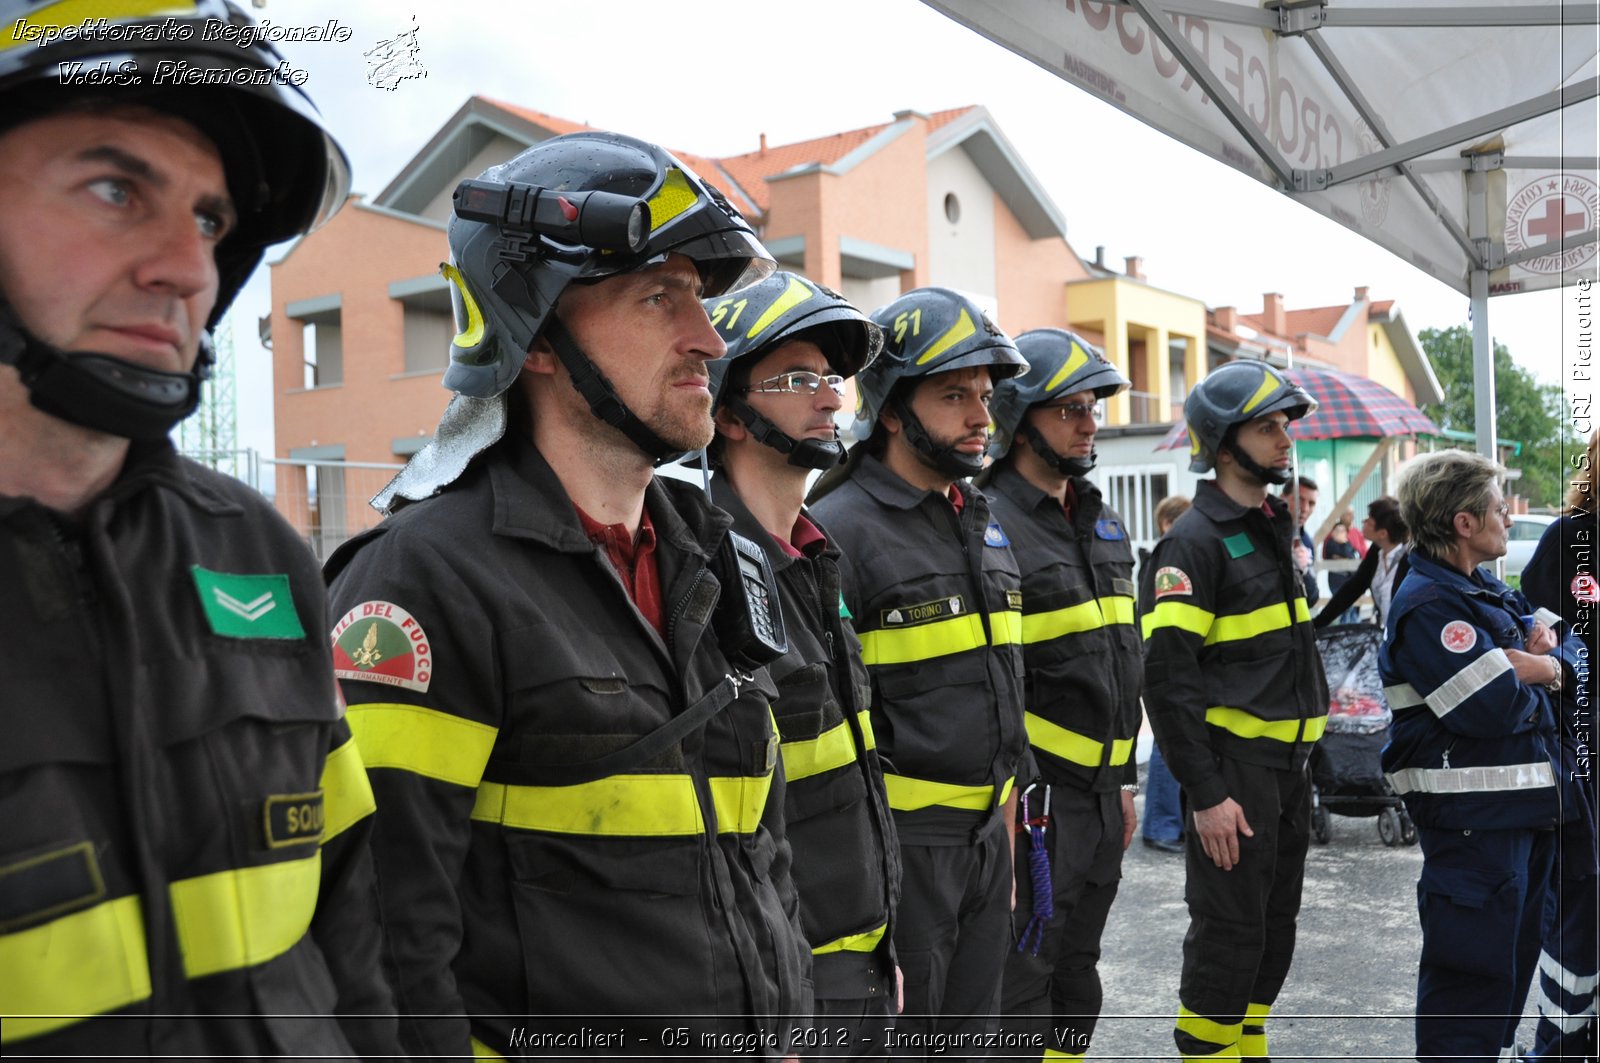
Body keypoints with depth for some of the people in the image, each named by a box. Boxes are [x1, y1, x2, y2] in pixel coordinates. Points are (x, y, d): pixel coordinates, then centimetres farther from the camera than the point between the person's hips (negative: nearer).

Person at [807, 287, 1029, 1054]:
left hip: (987, 835, 8)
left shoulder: (987, 525, 11)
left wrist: (1009, 825, 18)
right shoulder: (839, 530, -15)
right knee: (893, 1038, 5)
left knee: (971, 1033, 19)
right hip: (897, 839, -8)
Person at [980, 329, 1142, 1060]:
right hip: (1034, 791, -8)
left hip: (1100, 787, 8)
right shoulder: (991, 525, -15)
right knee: (1023, 972, -1)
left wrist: (1125, 780, 19)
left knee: (1077, 964, 19)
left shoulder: (1105, 523, 13)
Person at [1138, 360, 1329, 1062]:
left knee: (1275, 925, 17)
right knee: (1229, 931, -1)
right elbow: (1167, 677, -21)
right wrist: (1204, 794, -22)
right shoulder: (1194, 543, -16)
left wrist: (1298, 764, 20)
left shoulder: (1273, 529, 14)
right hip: (1231, 769, -9)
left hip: (1286, 764, 9)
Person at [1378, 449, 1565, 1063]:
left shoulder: (1486, 591, 14)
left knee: (1514, 955, 22)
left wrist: (1539, 659, -10)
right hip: (1472, 817, -10)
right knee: (1473, 966, -3)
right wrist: (1538, 674, -4)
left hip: (1522, 804, 10)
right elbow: (1494, 708, -25)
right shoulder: (1429, 606, -19)